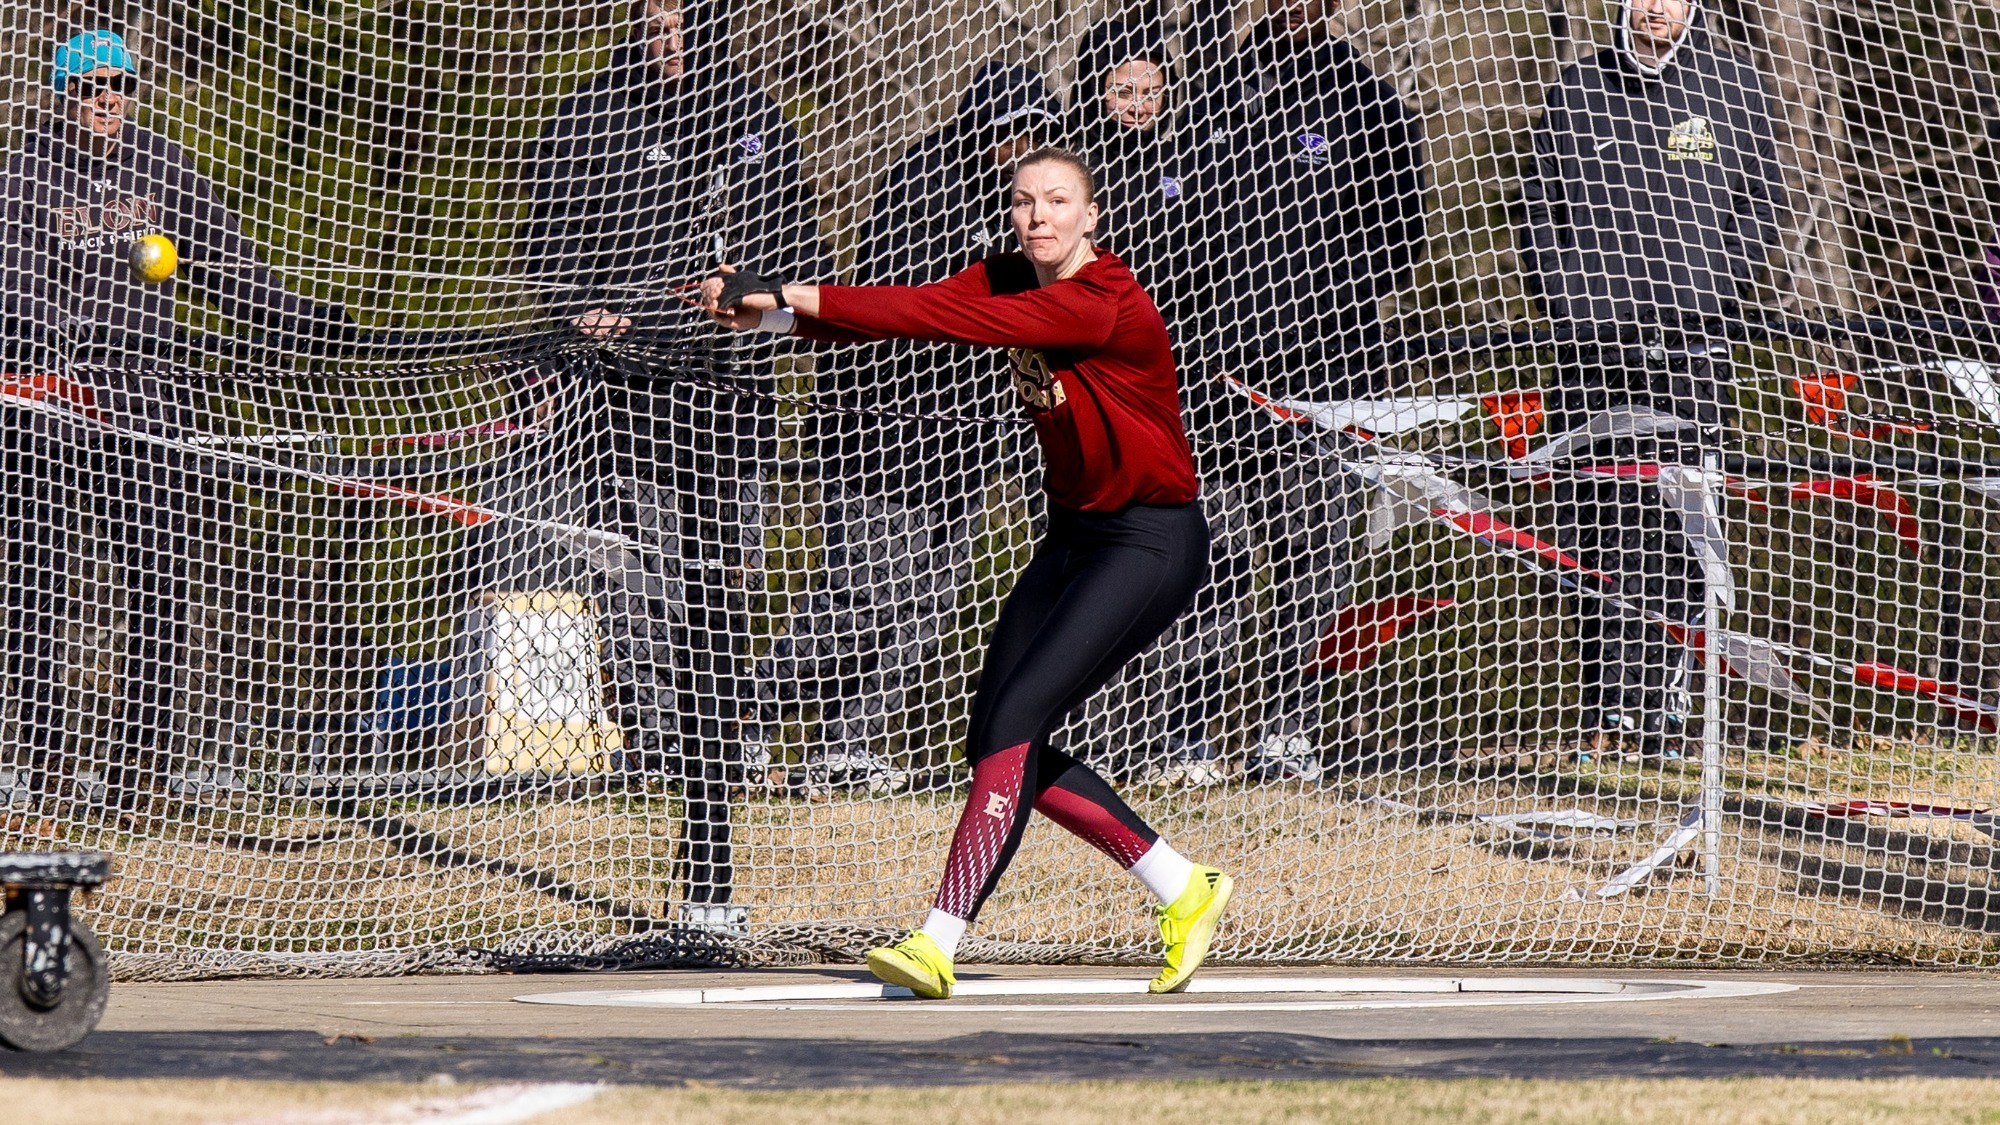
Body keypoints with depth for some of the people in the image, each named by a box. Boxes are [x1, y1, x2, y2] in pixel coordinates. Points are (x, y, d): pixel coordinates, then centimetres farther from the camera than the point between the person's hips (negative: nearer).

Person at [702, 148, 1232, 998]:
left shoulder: (1105, 306, -23)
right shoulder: (1011, 279, 3)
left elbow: (951, 320, -31)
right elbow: (920, 307, -9)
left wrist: (800, 299, -32)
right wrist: (780, 313, -26)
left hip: (1149, 546, -9)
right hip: (1074, 536, 9)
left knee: (1012, 726, -19)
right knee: (998, 744, 3)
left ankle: (938, 942, -19)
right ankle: (1185, 890, 16)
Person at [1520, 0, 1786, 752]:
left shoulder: (1732, 87, 8)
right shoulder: (1579, 89, 12)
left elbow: (1761, 205, 9)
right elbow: (1539, 202, 15)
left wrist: (1712, 295, -3)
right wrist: (1562, 295, 2)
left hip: (1687, 345, -1)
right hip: (1592, 341, 1)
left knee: (1671, 528, -5)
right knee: (1592, 519, -3)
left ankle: (1662, 705, -2)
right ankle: (1606, 709, -1)